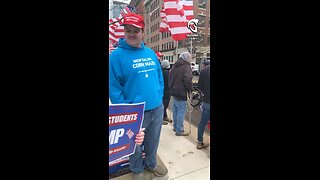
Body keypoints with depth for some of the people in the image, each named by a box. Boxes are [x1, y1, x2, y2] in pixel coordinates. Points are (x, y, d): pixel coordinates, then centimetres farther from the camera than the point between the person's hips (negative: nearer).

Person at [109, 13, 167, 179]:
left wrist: (159, 97, 3)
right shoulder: (116, 55, -12)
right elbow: (113, 88, -14)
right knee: (135, 145, 19)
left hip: (157, 109, 5)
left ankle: (151, 163, 53)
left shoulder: (150, 53, 5)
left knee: (153, 141, 24)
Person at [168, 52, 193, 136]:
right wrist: (189, 89, -8)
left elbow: (170, 78, 17)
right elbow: (188, 80, -24)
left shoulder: (174, 66, 11)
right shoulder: (187, 66, -13)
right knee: (181, 112, 0)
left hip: (173, 91, 9)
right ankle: (179, 131, 9)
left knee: (175, 110, 18)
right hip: (181, 93, -8)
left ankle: (175, 126, 31)